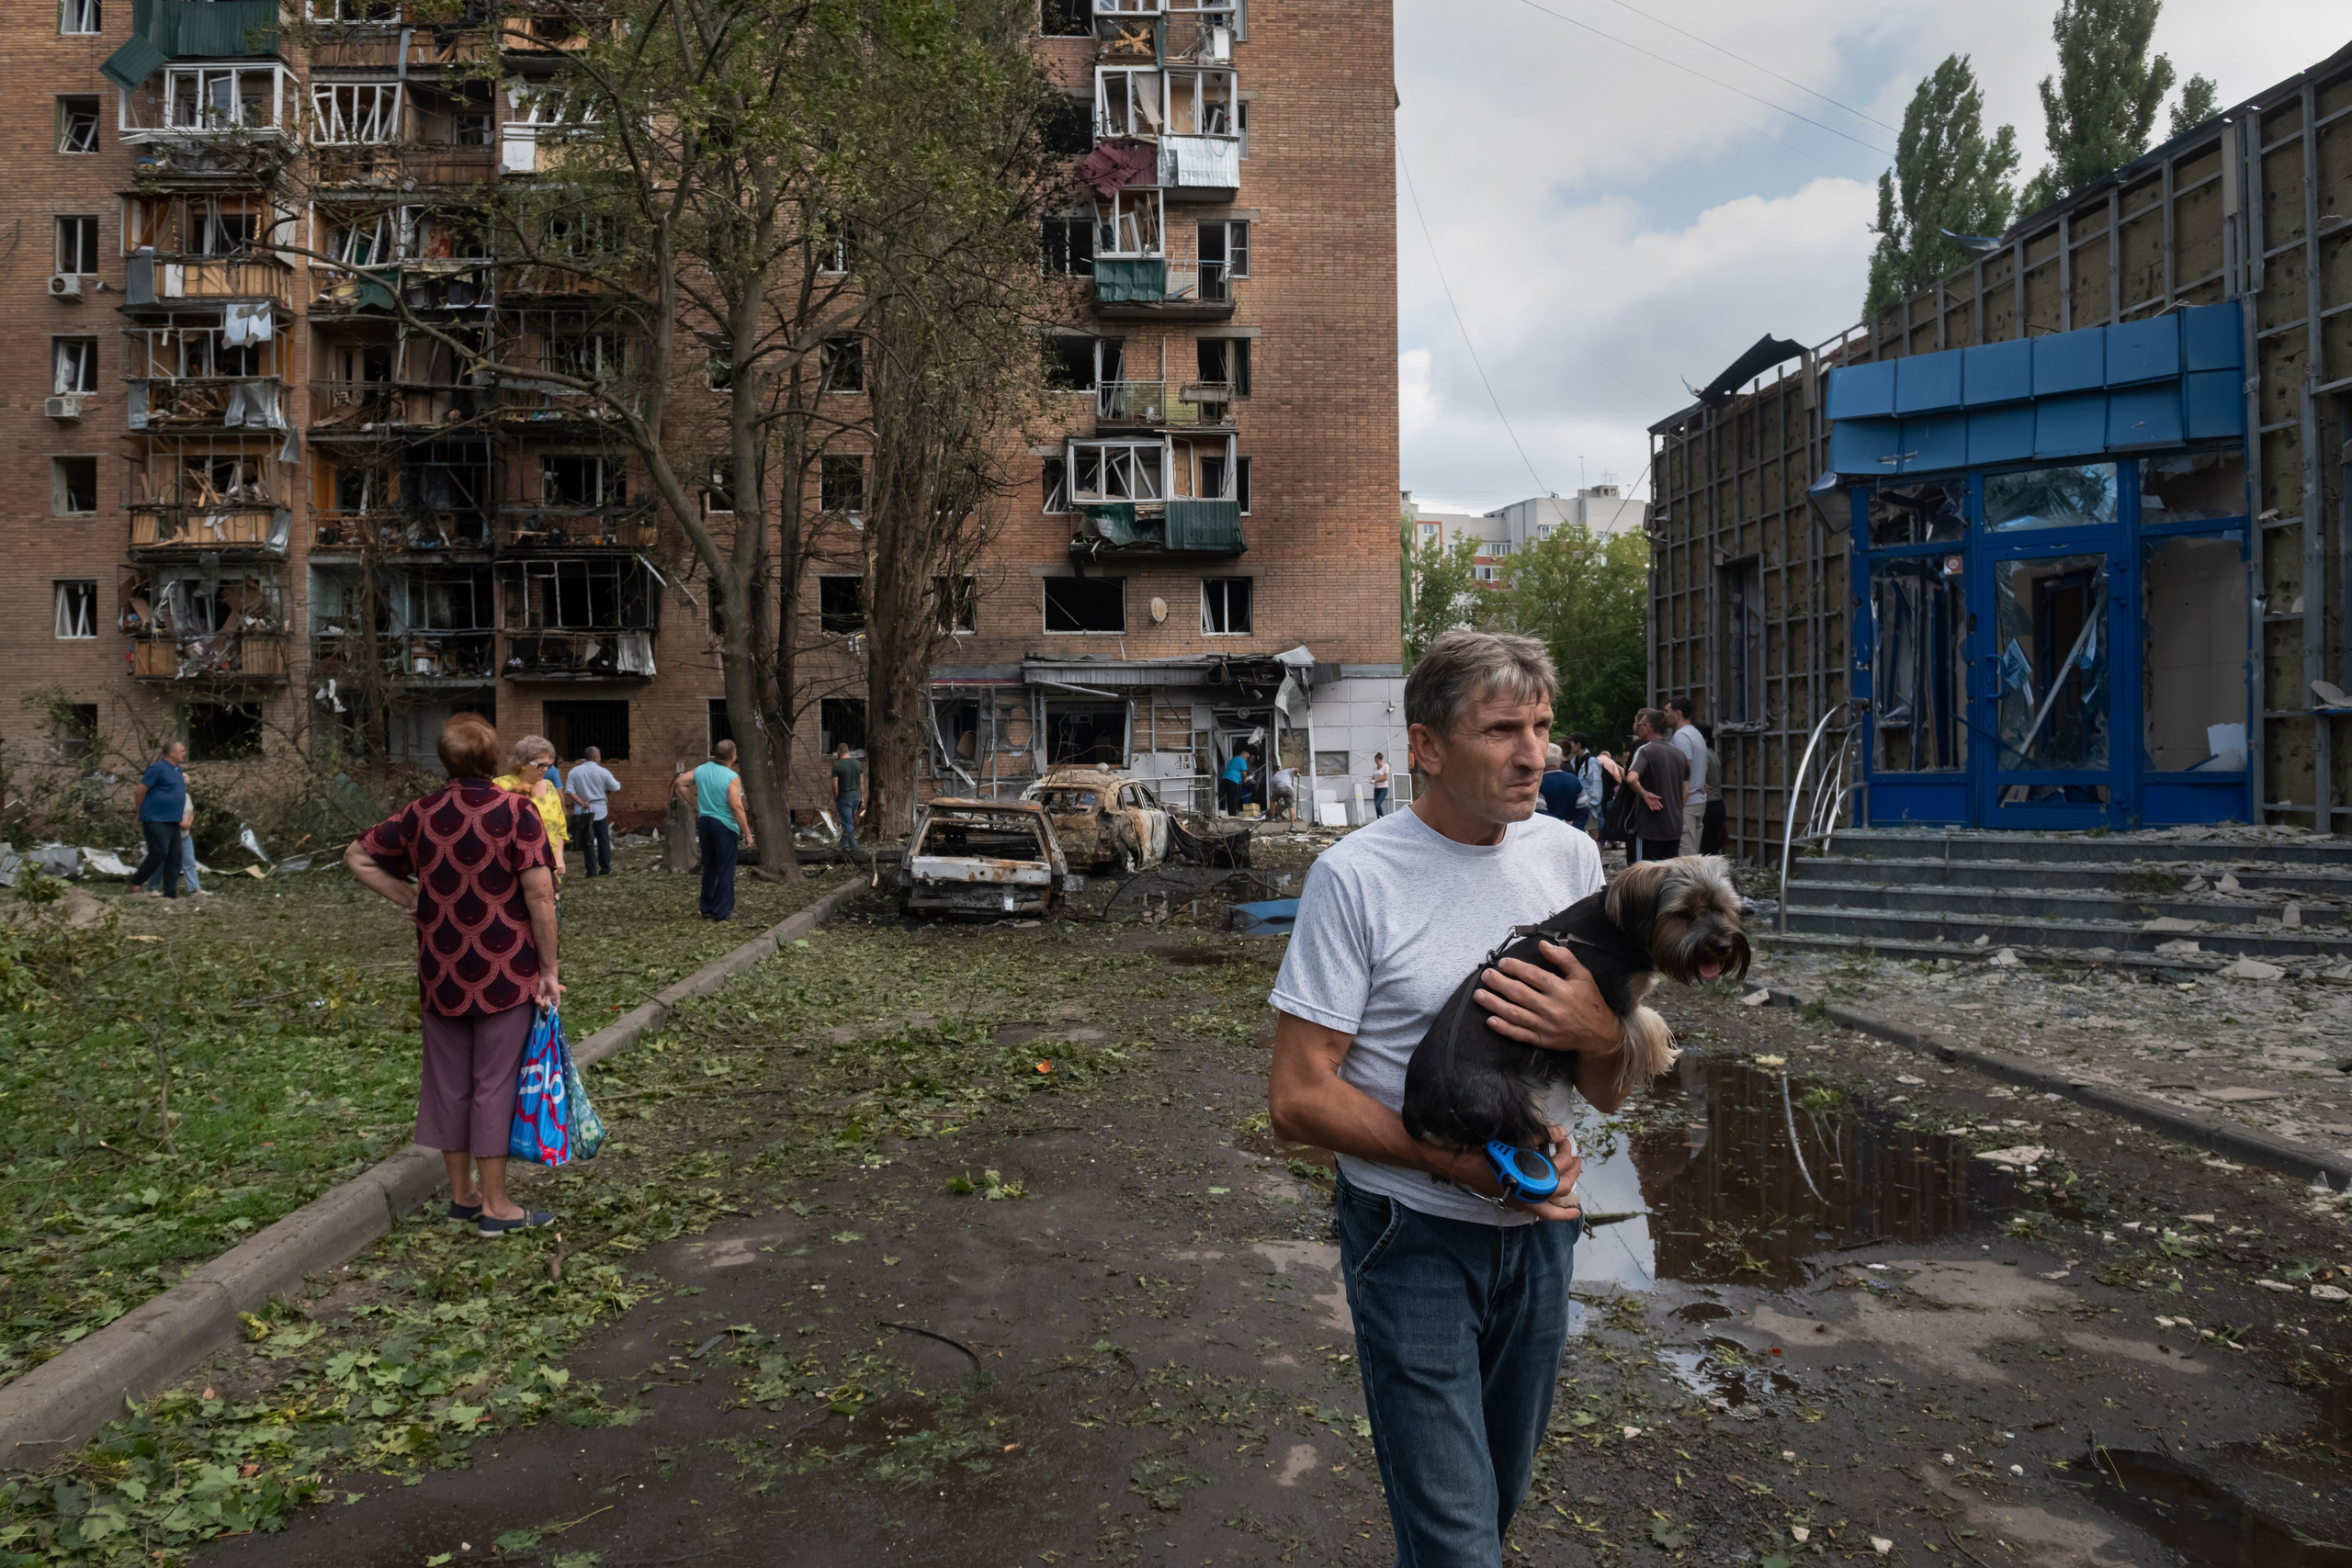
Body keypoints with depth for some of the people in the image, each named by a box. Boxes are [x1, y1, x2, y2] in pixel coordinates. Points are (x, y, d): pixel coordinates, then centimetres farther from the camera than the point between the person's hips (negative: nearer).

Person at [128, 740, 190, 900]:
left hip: (172, 821, 8)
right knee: (159, 853, -13)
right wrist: (144, 812, -1)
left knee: (174, 857, 4)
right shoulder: (158, 768, -11)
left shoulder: (178, 770, 15)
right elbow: (139, 791, -10)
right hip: (156, 820, -8)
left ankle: (171, 893, 7)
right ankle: (136, 882, 6)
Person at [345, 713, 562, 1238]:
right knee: (495, 1084, 3)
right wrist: (548, 969, -9)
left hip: (441, 973, 4)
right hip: (505, 974, -4)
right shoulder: (516, 812, -12)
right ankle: (495, 1206, 10)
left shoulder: (420, 815, 3)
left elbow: (357, 857, 13)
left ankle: (462, 1194, 27)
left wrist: (408, 896, 11)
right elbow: (540, 895, -16)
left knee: (448, 1081, 15)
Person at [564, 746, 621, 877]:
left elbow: (569, 791, -9)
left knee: (588, 841, 6)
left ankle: (591, 870, 4)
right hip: (600, 810, -1)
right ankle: (605, 869, 11)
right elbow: (616, 789, -2)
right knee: (603, 841, 9)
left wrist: (581, 802, -9)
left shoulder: (574, 772, -2)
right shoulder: (603, 772, -6)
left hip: (584, 811, 1)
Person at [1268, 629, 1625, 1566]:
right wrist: (1467, 1163, -23)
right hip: (1413, 1239, -5)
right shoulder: (1356, 876, -17)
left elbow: (1611, 1095, 3)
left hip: (1540, 1223, 5)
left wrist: (1599, 1035, -21)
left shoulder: (1569, 855, -1)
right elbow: (1298, 1098, -16)